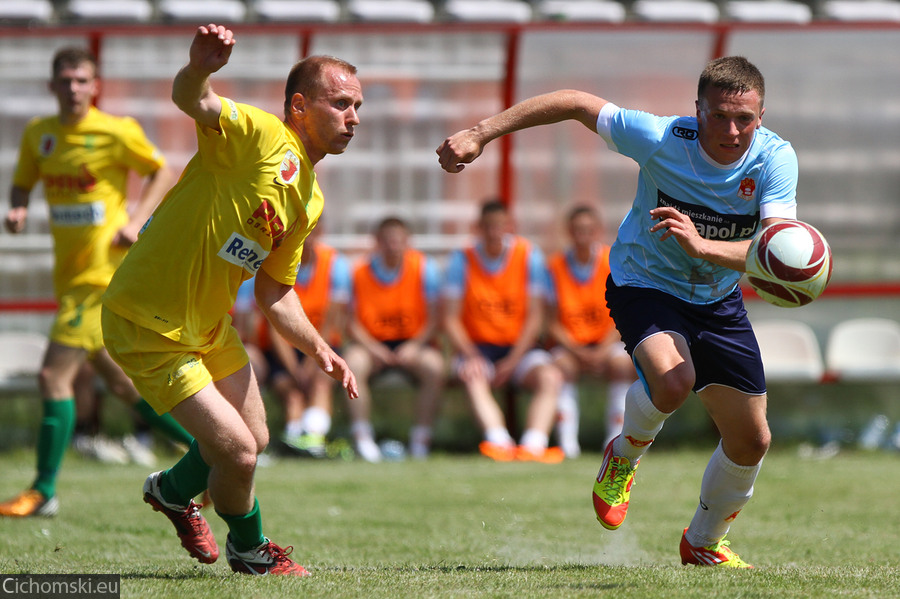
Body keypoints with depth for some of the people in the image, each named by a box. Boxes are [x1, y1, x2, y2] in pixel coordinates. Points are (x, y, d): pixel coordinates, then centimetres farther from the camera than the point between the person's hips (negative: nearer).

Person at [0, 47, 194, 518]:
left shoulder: (117, 132, -8)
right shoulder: (38, 133, 7)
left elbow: (160, 173, 4)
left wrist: (136, 222, -9)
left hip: (104, 271, -7)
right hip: (69, 275, 7)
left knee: (55, 375, -14)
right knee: (121, 383, 13)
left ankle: (44, 492, -8)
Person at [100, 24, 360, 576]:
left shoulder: (309, 200, 7)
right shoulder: (259, 137, -19)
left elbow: (274, 292, 15)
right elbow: (191, 100, -40)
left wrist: (320, 350, 3)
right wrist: (200, 68, -62)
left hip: (208, 324, 9)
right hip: (146, 324, -9)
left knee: (253, 440, 19)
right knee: (237, 452, -9)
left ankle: (174, 491, 49)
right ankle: (250, 550, 20)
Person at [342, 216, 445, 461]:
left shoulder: (423, 267, -6)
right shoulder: (360, 272, -5)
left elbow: (434, 318, -6)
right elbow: (352, 323, -2)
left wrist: (414, 346, -21)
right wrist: (372, 347, -20)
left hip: (413, 343, 0)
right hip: (371, 342, 0)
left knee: (434, 365, -31)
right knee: (353, 363, -31)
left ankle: (421, 437, -20)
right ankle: (362, 435, -22)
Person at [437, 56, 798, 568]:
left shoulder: (776, 159, -24)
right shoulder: (660, 139, -28)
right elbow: (576, 103, -17)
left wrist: (702, 245, -54)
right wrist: (480, 135, -18)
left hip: (717, 300, 3)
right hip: (644, 283, -3)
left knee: (752, 441, 6)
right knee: (672, 381, -34)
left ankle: (703, 543, 34)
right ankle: (624, 456, 0)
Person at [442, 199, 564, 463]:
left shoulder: (529, 256, 0)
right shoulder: (462, 260, 0)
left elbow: (535, 317, -3)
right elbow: (451, 318, -3)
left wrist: (512, 361, -15)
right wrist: (469, 356, -20)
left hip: (519, 346, 1)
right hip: (478, 346, -1)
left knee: (550, 376, -30)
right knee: (473, 376, -35)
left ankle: (533, 446, -48)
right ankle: (499, 441, -55)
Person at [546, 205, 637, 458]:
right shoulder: (556, 266, -3)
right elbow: (553, 323, -3)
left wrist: (602, 351, -19)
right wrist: (577, 352, -17)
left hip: (607, 343, 0)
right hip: (569, 345, 0)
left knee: (620, 361, -31)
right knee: (562, 364, -32)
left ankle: (616, 436, -26)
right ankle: (567, 439, -34)